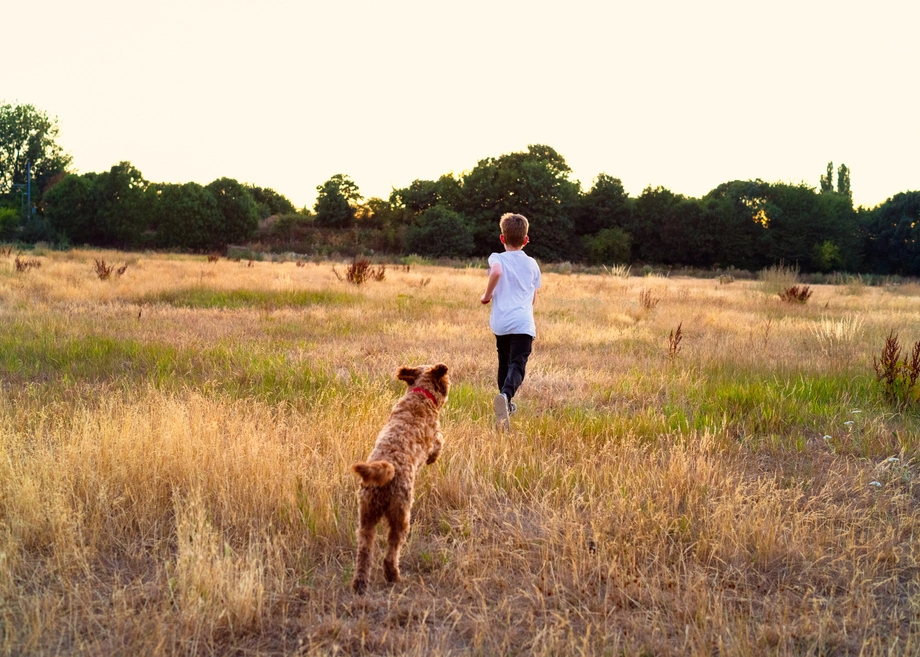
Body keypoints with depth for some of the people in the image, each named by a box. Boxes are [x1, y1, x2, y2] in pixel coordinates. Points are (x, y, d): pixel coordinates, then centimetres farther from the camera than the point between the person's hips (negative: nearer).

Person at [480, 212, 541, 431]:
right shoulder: (532, 264, 14)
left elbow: (496, 272, -22)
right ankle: (505, 396, -41)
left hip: (501, 322, 1)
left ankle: (506, 404, 35)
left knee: (504, 364, 21)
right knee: (517, 366, -13)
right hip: (524, 323, -1)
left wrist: (487, 295, -7)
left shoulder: (497, 258, 4)